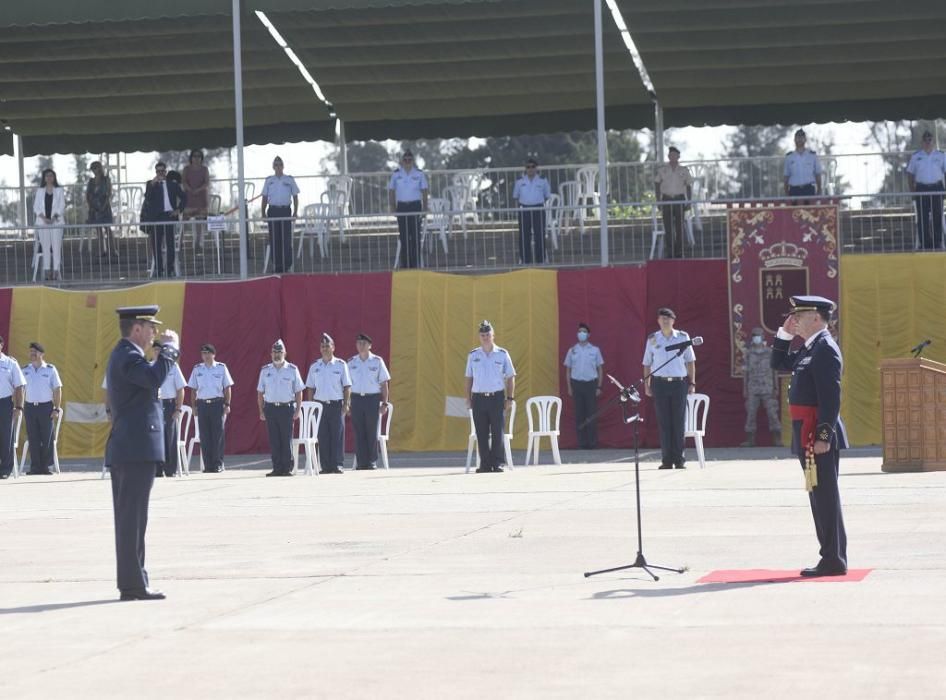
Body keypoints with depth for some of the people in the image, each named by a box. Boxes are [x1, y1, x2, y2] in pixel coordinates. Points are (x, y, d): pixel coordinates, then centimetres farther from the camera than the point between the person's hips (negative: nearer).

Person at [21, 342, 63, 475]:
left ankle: (44, 466, 4)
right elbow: (21, 390, 10)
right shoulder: (25, 370, 8)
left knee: (46, 438, -2)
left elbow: (57, 390, 3)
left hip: (46, 406, -2)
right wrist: (21, 409, 3)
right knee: (33, 439, 1)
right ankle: (35, 467, 4)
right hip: (30, 407, 2)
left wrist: (56, 409, -3)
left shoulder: (50, 370, 1)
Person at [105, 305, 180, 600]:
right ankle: (134, 584, -8)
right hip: (138, 450, -11)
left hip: (125, 450, 11)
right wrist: (169, 348, -18)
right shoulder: (128, 356, -13)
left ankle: (131, 582, 15)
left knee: (129, 517, 11)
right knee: (133, 517, -9)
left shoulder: (123, 355, 19)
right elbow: (154, 378, -29)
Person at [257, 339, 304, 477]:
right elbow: (260, 392, 11)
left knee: (286, 439, -2)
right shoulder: (265, 370, 9)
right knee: (273, 440, 1)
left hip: (287, 408, -2)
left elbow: (298, 391, 3)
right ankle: (277, 468, 5)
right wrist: (261, 411, 5)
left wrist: (298, 410, -4)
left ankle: (287, 468, 2)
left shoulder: (292, 370, 2)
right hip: (270, 408, 2)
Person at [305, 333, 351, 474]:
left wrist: (346, 404, -6)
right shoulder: (314, 367, 9)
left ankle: (336, 464, -1)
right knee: (322, 436, 0)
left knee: (337, 434, -5)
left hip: (337, 404, -2)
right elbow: (311, 388, 13)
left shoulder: (341, 365, 2)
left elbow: (347, 386, 2)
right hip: (320, 404, 2)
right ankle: (325, 466, 4)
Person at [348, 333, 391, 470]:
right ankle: (361, 462, 7)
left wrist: (384, 403, -3)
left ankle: (372, 462, 5)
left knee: (372, 432, -1)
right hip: (356, 398, 2)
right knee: (358, 432, 2)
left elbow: (384, 383, 2)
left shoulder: (377, 361, 1)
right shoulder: (351, 362, 7)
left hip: (373, 398, -2)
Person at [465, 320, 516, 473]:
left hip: (497, 397, -2)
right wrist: (468, 399, 6)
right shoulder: (473, 355, 8)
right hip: (478, 398, 2)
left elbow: (510, 377, 5)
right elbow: (469, 378, 13)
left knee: (498, 432, -3)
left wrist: (510, 398, -1)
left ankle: (497, 463, 2)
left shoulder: (502, 354, 3)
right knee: (481, 434, 2)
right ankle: (485, 464, 7)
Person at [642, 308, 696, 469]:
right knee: (664, 422, 0)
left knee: (679, 422, -1)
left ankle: (679, 459, 5)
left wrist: (692, 383, 3)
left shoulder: (682, 337, 5)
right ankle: (666, 460, 4)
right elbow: (647, 364, 10)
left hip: (679, 383, 0)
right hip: (659, 383, 0)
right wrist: (646, 385, 4)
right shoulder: (652, 339, 6)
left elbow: (690, 361, 9)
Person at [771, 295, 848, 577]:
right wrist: (784, 333, 15)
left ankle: (833, 560, -3)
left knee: (825, 498, -6)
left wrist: (824, 436, -24)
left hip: (818, 435, -10)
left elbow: (831, 396, -20)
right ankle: (832, 557, 18)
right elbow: (779, 363, 29)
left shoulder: (826, 349, -13)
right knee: (820, 498, 13)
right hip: (808, 436, 10)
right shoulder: (809, 349, 16)